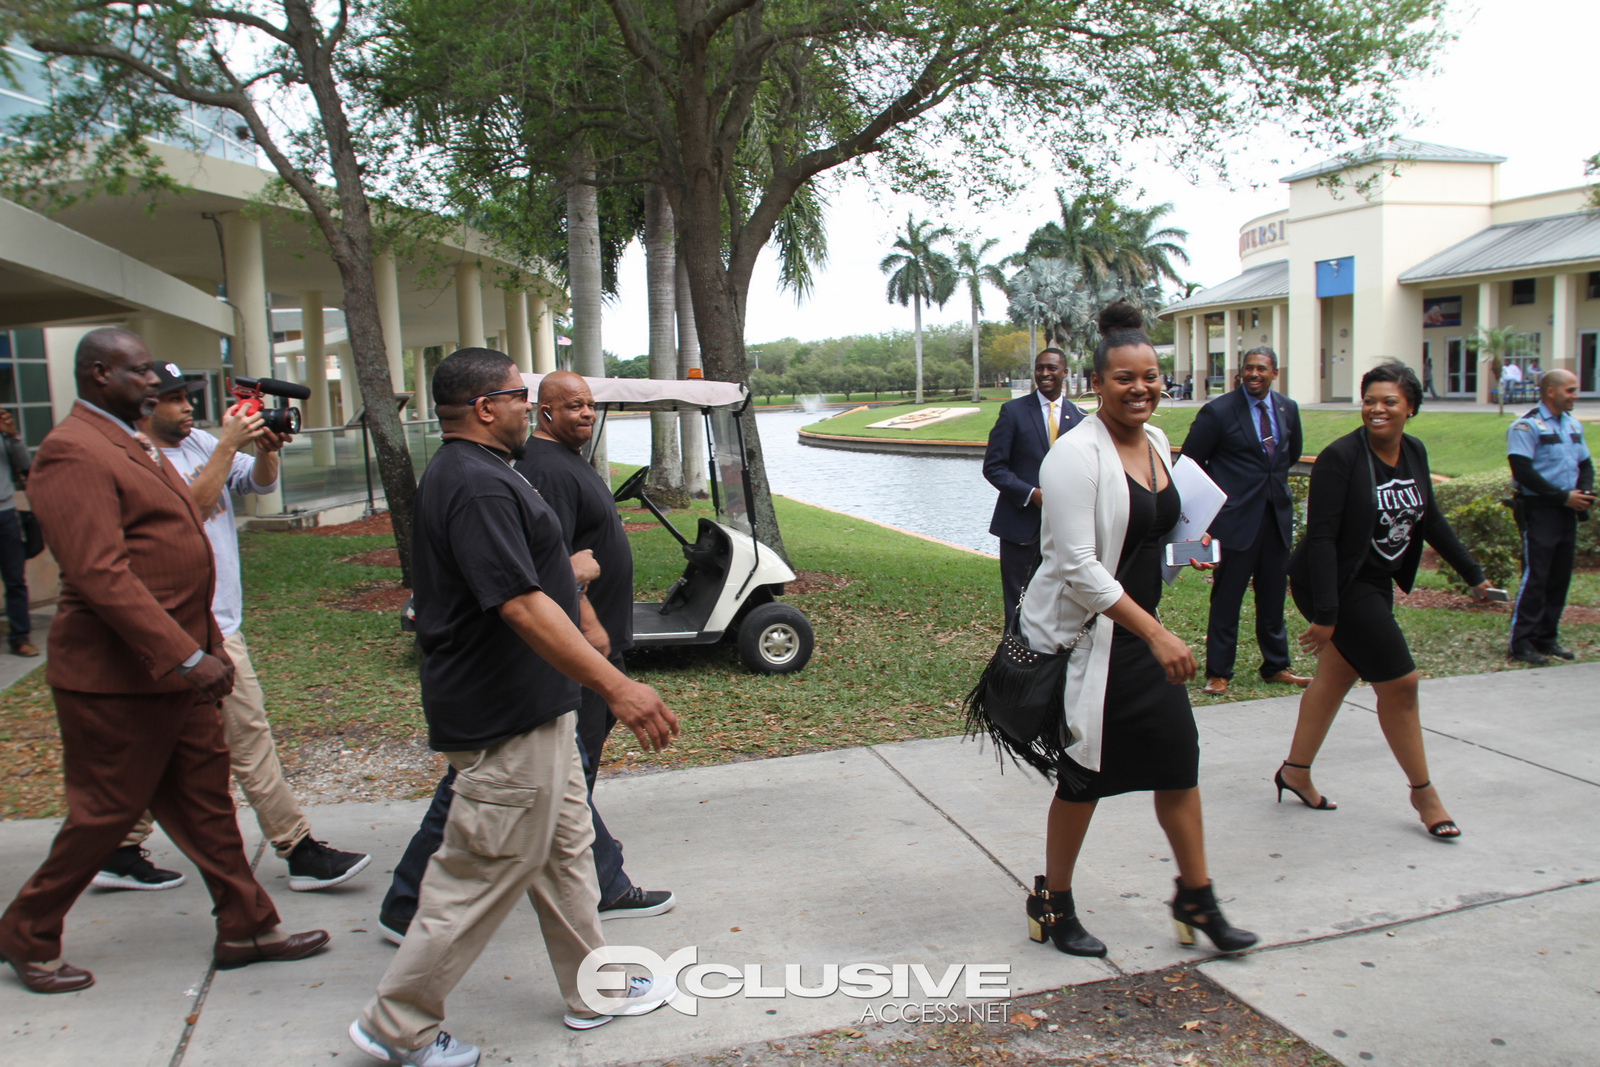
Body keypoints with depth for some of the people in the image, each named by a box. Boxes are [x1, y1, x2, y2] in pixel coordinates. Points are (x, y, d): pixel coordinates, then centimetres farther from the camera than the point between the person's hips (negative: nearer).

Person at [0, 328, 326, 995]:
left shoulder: (131, 444, 16)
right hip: (117, 678, -9)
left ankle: (244, 928, 23)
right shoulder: (73, 453, -17)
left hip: (174, 666, 9)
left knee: (205, 801, 13)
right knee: (104, 813, 5)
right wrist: (185, 656, -26)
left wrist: (205, 645, 18)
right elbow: (100, 576, -25)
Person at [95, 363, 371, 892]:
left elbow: (260, 482, 10)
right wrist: (228, 445, -22)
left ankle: (121, 853, 26)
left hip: (214, 620, 9)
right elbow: (191, 505, -26)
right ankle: (299, 851, 5)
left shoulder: (199, 441, 10)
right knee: (249, 735, -3)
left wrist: (265, 449, -10)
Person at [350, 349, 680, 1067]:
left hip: (531, 710, 11)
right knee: (484, 873, 1)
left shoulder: (461, 472, 13)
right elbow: (521, 605, -29)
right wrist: (618, 688, -29)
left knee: (565, 850, 19)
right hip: (507, 721, -11)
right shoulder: (479, 484, -22)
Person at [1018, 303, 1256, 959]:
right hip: (1084, 637, -8)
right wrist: (1155, 634, -26)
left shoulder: (1155, 442, 7)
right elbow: (1078, 567, -25)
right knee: (1087, 773, 4)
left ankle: (1196, 901, 26)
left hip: (1141, 630, 8)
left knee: (1178, 757, 10)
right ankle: (1052, 906, 24)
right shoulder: (1077, 455, -20)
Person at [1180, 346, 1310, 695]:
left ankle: (1276, 666, 27)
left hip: (1277, 515, 5)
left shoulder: (1288, 409, 8)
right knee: (1227, 598, 0)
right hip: (1237, 518, -5)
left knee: (1273, 596, 13)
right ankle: (1218, 672, 10)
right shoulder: (1218, 412, -9)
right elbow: (1190, 462, -4)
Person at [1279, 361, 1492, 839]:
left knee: (1335, 676, 13)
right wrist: (1324, 613, -26)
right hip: (1340, 585, -7)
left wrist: (1472, 572, 18)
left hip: (1376, 584, 8)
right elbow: (1321, 538, -23)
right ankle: (1423, 791, 15)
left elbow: (1430, 519, 16)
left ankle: (1296, 771, 26)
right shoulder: (1340, 458, -20)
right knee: (1399, 682, -2)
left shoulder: (1414, 453, 3)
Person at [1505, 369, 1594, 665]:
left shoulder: (1573, 425, 15)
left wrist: (1585, 492, 0)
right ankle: (1521, 643, -1)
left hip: (1567, 513, 8)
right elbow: (1523, 472, -18)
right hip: (1539, 511, -8)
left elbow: (1585, 463, 21)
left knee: (1560, 578, 10)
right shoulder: (1526, 427, -10)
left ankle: (1547, 637, 19)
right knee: (1535, 578, -7)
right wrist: (1564, 496, -17)